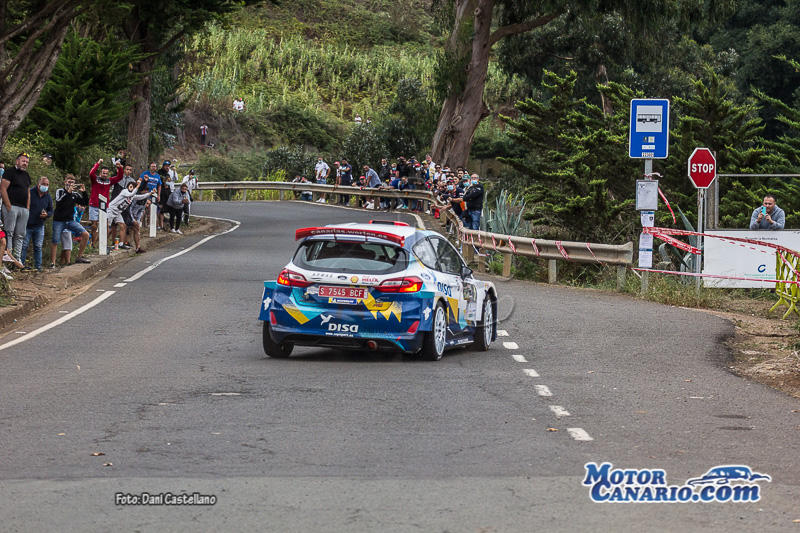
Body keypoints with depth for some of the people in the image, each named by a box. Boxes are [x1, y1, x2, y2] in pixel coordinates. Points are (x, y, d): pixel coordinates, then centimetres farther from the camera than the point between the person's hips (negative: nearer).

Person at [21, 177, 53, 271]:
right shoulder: (29, 193, -8)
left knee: (38, 247, 5)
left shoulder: (48, 197, 8)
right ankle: (20, 264, 2)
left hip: (39, 226, 4)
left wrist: (47, 214, -5)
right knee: (24, 245, -4)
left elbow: (51, 210, 18)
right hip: (27, 225, -4)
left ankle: (38, 266, 11)